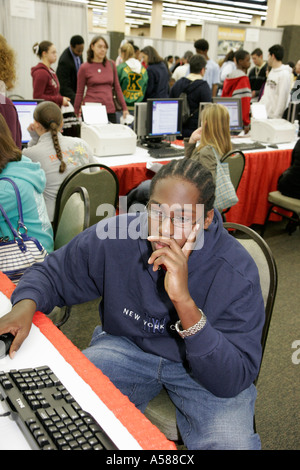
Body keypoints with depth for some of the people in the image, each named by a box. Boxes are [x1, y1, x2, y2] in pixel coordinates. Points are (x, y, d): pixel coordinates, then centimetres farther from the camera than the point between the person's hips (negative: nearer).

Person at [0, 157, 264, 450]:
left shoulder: (237, 272, -24)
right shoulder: (114, 237, -17)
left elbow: (234, 381, -29)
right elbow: (51, 273, -1)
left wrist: (185, 302, -42)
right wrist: (25, 305, -25)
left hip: (204, 365, -2)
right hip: (128, 346, 3)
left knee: (233, 443, -29)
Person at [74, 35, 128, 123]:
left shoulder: (111, 65, 9)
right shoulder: (85, 67, 2)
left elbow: (117, 88, 14)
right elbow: (79, 92, 5)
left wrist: (124, 108, 8)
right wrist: (76, 114, 3)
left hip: (110, 110, 2)